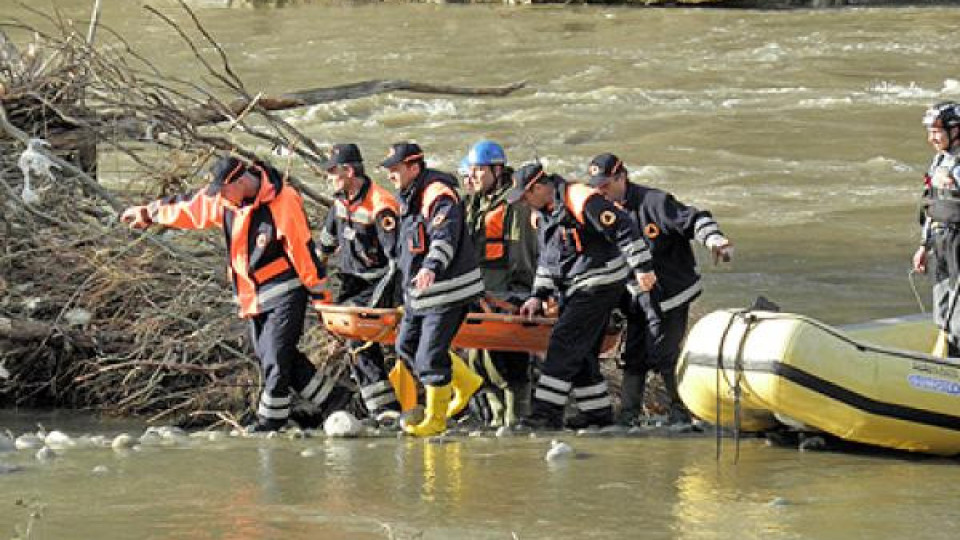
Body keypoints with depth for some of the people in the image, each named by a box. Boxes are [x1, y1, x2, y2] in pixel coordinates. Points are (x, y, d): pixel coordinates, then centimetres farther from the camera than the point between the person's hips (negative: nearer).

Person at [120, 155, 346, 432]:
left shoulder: (282, 202, -20)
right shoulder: (225, 200, 1)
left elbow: (303, 249, -17)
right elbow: (189, 207, 16)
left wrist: (319, 294, -14)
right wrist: (149, 213, 27)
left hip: (286, 292, -8)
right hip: (253, 294, 8)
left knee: (276, 357, -9)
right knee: (267, 356, 7)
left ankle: (271, 419, 3)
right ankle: (328, 395, 17)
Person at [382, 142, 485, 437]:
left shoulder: (439, 195, -18)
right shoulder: (410, 198, 14)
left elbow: (445, 237, -34)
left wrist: (432, 267, -50)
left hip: (447, 292, -10)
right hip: (418, 291, 10)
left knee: (430, 356, -9)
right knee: (407, 346, 15)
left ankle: (435, 418, 5)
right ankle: (466, 383, 29)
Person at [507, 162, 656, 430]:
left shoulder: (583, 201, -20)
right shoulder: (542, 214, 10)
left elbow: (624, 229, -20)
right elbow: (546, 258, 22)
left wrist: (642, 268, -20)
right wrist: (538, 295, 15)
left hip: (601, 284, -9)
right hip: (575, 288, 9)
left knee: (565, 343, -14)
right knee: (581, 351, 10)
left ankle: (548, 412, -17)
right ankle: (598, 411, 19)